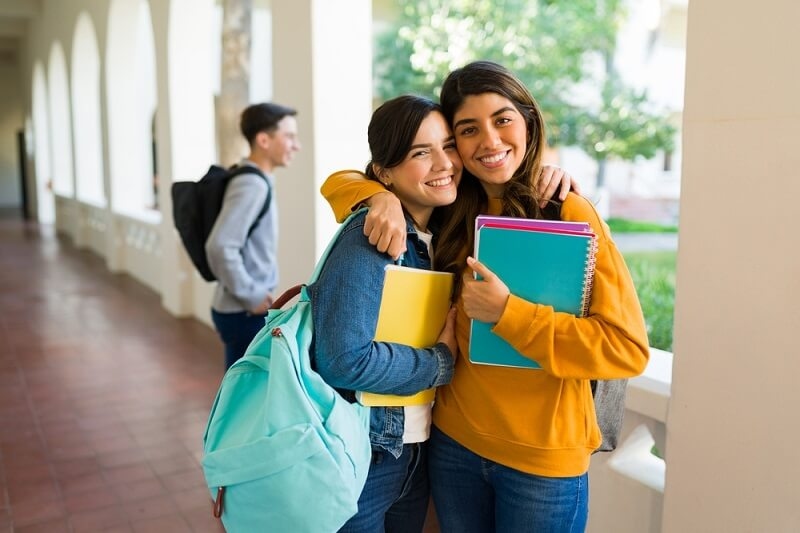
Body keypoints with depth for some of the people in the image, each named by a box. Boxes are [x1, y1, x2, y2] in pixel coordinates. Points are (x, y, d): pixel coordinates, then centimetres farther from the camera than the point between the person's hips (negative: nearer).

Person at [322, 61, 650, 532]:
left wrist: (508, 312, -25)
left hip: (543, 458, -3)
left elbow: (628, 348, -18)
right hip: (454, 440, 4)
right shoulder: (449, 209, -1)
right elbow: (342, 182, 5)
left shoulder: (569, 215, -14)